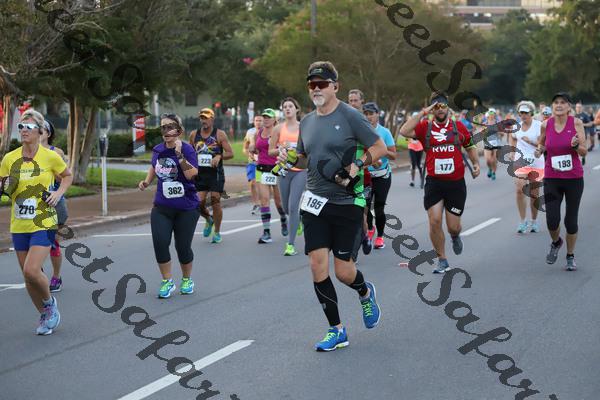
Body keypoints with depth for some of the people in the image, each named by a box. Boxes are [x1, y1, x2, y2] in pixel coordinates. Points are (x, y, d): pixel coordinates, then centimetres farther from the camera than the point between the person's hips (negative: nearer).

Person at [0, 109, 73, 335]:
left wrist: (59, 193, -6)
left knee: (31, 271, -19)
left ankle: (50, 303, 11)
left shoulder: (50, 157, -6)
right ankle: (45, 316, 29)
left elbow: (67, 176, 11)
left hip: (44, 224, -4)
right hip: (19, 226, 4)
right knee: (28, 276, 8)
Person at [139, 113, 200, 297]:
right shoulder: (158, 150, 3)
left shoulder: (186, 148, -13)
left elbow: (191, 174, -26)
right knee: (160, 243, -11)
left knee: (182, 246, 4)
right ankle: (167, 282, 6)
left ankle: (187, 280, 30)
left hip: (186, 208, -4)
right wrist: (147, 181, 9)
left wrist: (179, 154, -31)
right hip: (162, 207, 4)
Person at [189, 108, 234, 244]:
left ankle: (217, 233, 9)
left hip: (215, 173, -3)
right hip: (200, 173, 3)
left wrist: (219, 156, -20)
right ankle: (208, 220, 26)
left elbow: (230, 153, -4)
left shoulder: (220, 134, -3)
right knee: (199, 202, -7)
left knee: (215, 201, -4)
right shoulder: (194, 134, 7)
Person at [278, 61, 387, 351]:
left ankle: (365, 293, 34)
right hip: (315, 203, 5)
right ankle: (336, 331, 10)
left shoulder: (350, 117, -8)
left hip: (347, 204, -5)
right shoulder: (307, 122, 11)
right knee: (318, 266, -3)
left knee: (343, 271, -3)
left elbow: (380, 148, -5)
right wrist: (290, 159, 2)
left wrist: (357, 165, -19)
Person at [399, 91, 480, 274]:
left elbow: (470, 147, 18)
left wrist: (476, 163, 3)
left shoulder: (458, 127, 5)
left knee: (453, 226, 3)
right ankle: (442, 261, 8)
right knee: (434, 221, -9)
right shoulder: (425, 127, 1)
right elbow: (404, 132, -16)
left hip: (456, 183, 0)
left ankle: (455, 237, 42)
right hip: (434, 182, 0)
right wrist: (422, 113, -15)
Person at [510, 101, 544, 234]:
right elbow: (513, 138, 26)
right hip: (521, 162, 2)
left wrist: (530, 141, -21)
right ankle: (523, 221, -7)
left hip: (536, 163, -2)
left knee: (534, 193, 8)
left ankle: (534, 221, 23)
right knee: (520, 190, -15)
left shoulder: (539, 126, -7)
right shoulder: (517, 126, 5)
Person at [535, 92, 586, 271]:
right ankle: (556, 243, 26)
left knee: (571, 221, 4)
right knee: (552, 221, -9)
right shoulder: (546, 125, -2)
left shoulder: (576, 123, -7)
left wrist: (576, 145, -26)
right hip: (551, 179, 1)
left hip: (574, 178, -1)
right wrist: (539, 149, -4)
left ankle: (570, 256, 26)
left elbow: (584, 152, -5)